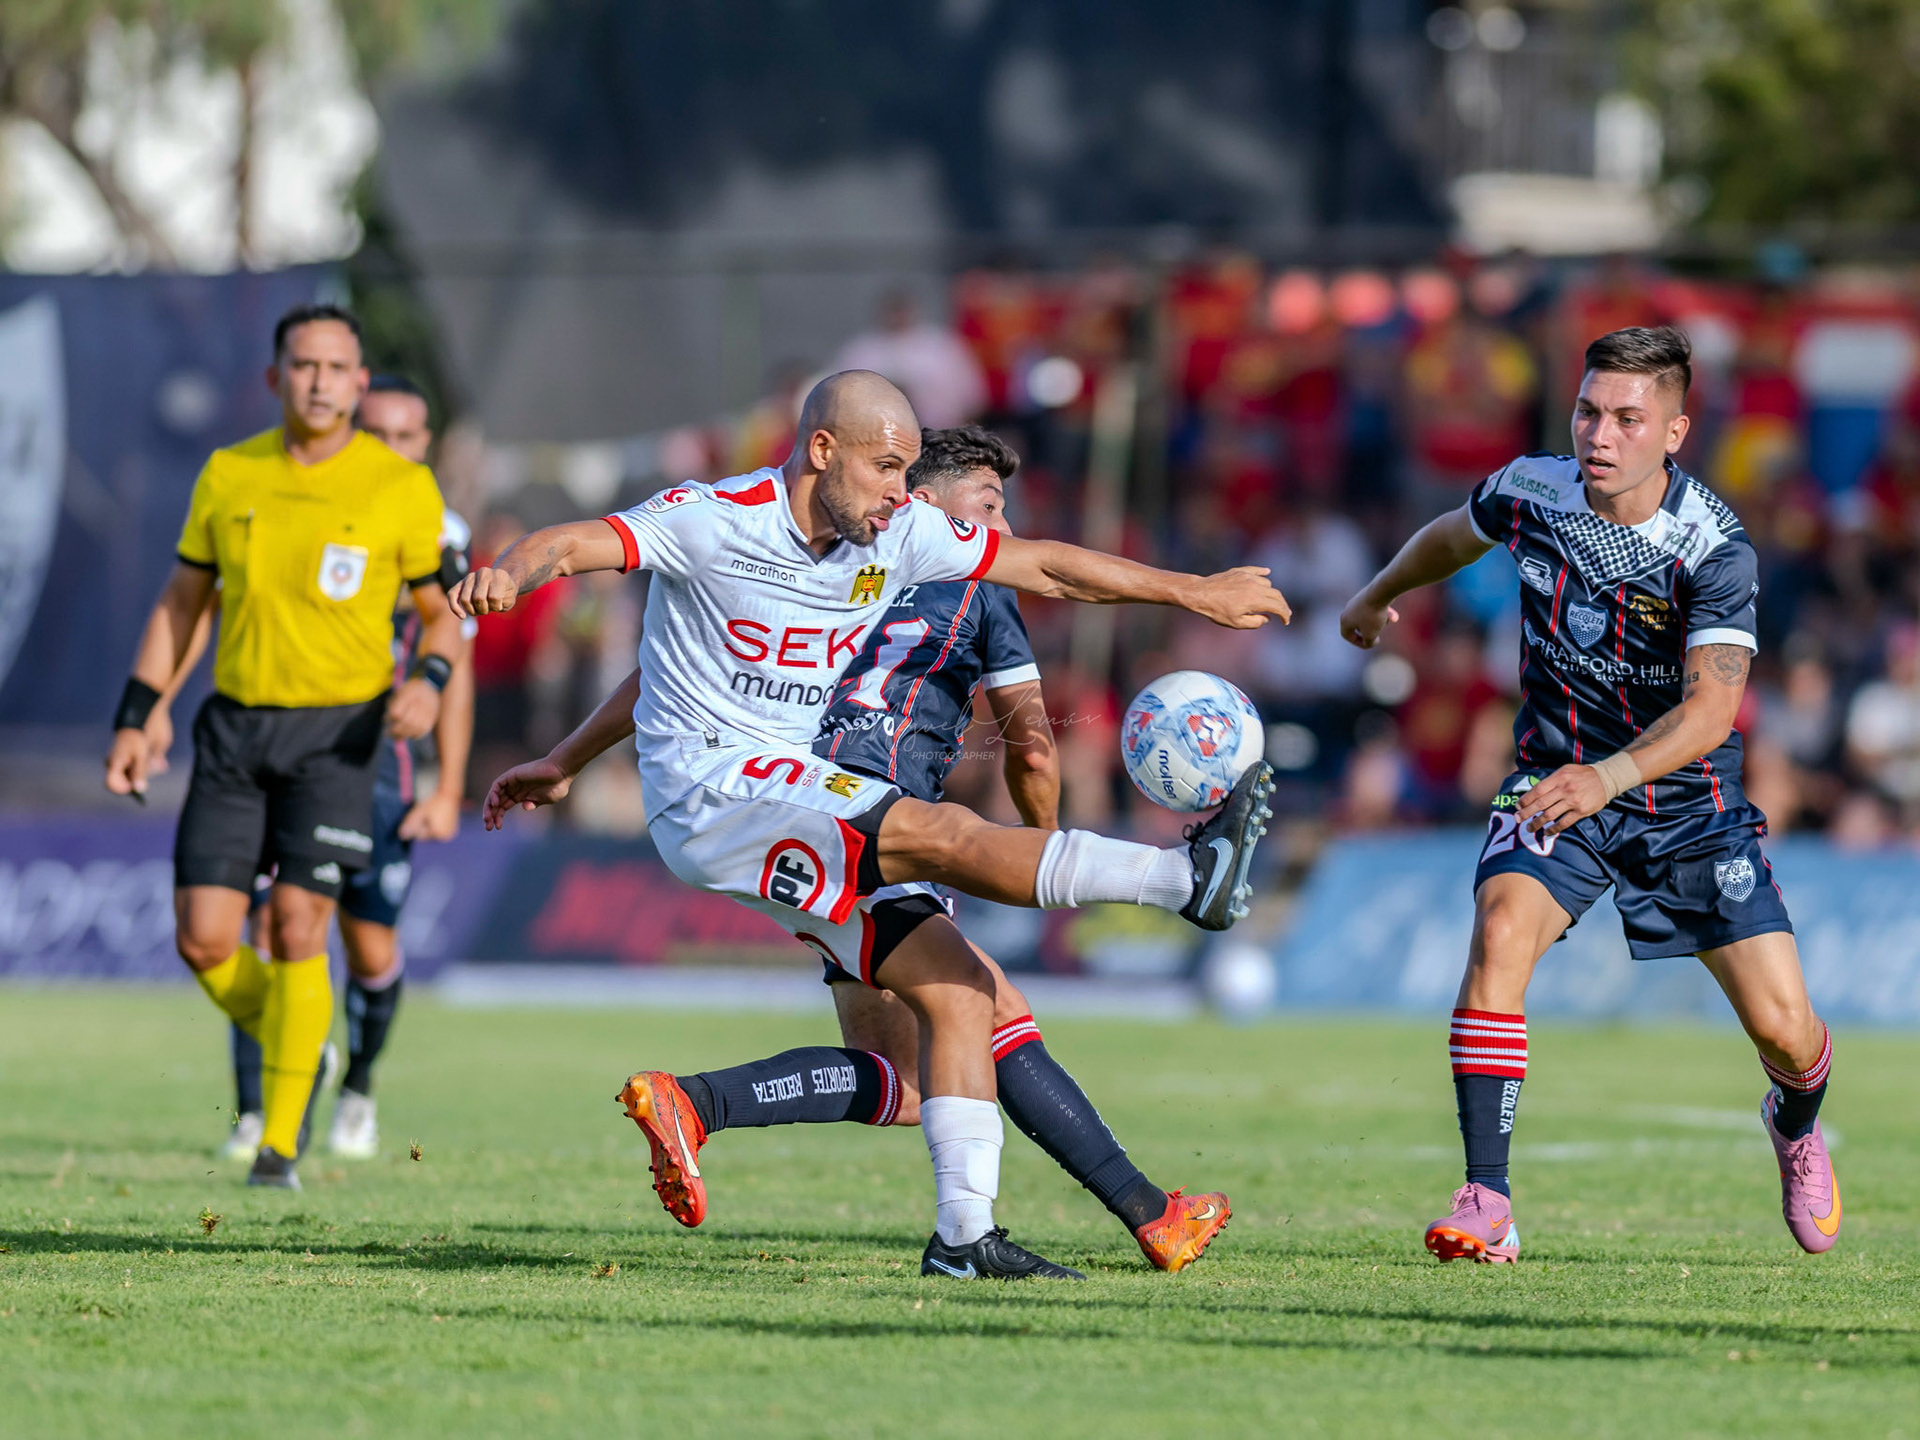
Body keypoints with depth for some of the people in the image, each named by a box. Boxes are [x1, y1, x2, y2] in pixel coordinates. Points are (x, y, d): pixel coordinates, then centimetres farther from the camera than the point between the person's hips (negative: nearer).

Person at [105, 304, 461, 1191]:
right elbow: (181, 602, 13)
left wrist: (429, 682, -16)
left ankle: (281, 1142, -2)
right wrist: (136, 718, 8)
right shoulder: (229, 476, 5)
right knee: (203, 940, -4)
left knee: (297, 931, -13)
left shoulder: (402, 489, -3)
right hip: (235, 723, 3)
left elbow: (443, 610, 5)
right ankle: (291, 1052, 25)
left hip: (336, 729, -3)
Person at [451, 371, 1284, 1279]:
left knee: (958, 991, -3)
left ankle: (965, 1234, -2)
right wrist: (509, 575, -45)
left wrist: (1193, 592, 15)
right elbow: (575, 543, -22)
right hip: (708, 791, -8)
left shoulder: (898, 534, 6)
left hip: (804, 797, 8)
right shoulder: (712, 522, -12)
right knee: (943, 834, -26)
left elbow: (1042, 565, 13)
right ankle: (1188, 877, -34)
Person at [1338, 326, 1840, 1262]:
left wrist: (1610, 775, -51)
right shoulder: (1529, 492, -11)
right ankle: (1486, 1203, -29)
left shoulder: (1715, 550, -23)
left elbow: (1709, 710, -34)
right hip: (1556, 782, 2)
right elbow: (1454, 536, 15)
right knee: (1501, 934, -28)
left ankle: (1795, 1124, 35)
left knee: (1782, 1027, -5)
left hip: (1689, 800, -2)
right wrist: (1379, 595, 33)